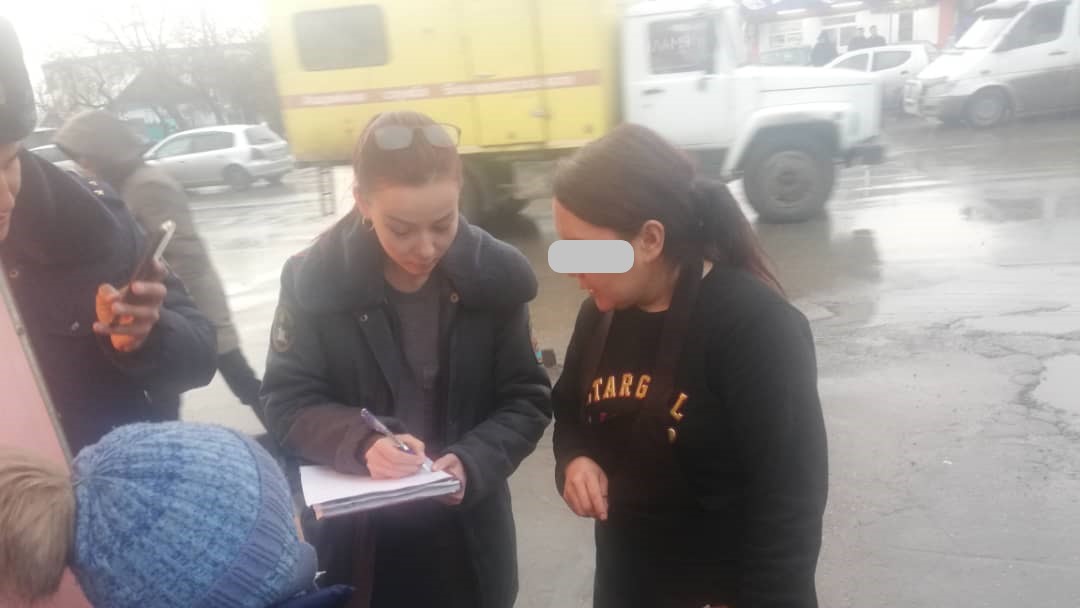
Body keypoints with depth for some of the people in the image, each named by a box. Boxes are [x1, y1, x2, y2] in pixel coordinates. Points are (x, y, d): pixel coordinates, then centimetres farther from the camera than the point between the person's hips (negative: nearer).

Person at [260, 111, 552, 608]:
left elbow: (527, 400, -5)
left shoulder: (497, 277, -12)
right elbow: (287, 403, -7)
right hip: (354, 538, 0)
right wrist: (361, 443, -26)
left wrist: (475, 463, -23)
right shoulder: (313, 280, -13)